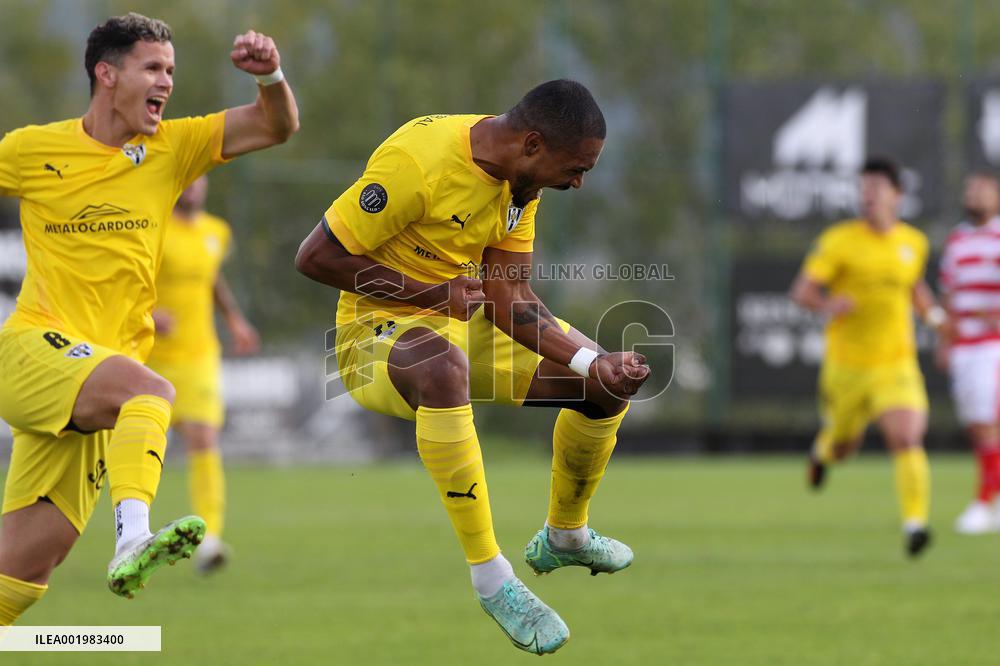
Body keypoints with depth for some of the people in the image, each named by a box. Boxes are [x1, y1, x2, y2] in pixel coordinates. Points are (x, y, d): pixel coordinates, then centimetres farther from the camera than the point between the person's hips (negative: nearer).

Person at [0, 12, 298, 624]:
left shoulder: (173, 148, 9)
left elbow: (277, 127, 4)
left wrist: (271, 75, -15)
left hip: (101, 382, 4)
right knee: (149, 390, -35)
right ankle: (133, 540, -51)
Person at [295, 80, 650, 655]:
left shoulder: (521, 178, -2)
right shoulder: (419, 160, -26)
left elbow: (511, 297, -2)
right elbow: (315, 257, -23)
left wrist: (594, 364, -16)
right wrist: (430, 293, -23)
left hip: (469, 325, 8)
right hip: (379, 330, -8)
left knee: (610, 384, 6)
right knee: (443, 365, -43)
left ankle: (564, 537, 33)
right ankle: (491, 577, -35)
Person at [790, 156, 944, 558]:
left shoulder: (914, 242, 4)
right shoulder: (839, 240, -8)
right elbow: (802, 291, -12)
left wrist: (932, 313, 7)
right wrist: (827, 305, -34)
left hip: (896, 363, 1)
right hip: (846, 365, -1)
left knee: (907, 440, -20)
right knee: (844, 448, 17)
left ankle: (915, 523, -20)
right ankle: (823, 449, 54)